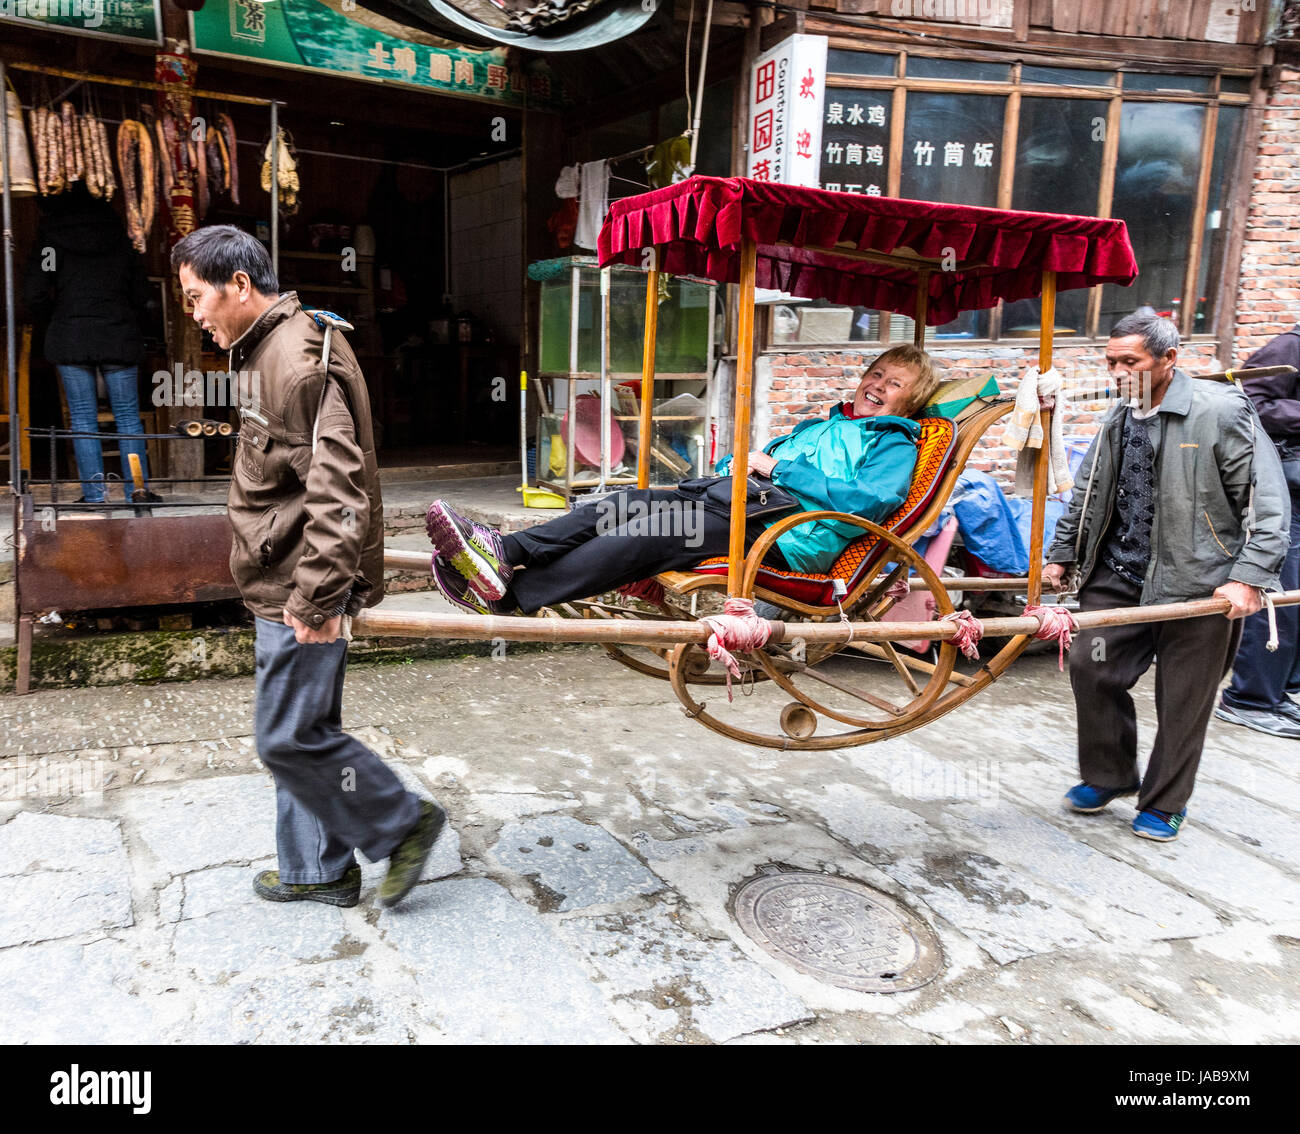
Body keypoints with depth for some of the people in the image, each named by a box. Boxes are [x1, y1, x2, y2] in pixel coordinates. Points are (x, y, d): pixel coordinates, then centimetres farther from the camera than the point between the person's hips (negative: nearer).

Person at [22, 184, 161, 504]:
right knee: (127, 415, 6)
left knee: (83, 417, 3)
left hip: (71, 339, -2)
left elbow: (35, 294, -4)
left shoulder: (51, 239, 1)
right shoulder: (120, 238, 9)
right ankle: (138, 488, -1)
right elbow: (141, 294, 10)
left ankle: (95, 493, 1)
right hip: (119, 338, 2)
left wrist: (54, 317, 14)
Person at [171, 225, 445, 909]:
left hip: (299, 593, -10)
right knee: (300, 730, 16)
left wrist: (316, 596, -26)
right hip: (286, 586, 10)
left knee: (290, 736, -3)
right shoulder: (274, 350, 17)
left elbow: (335, 486, -26)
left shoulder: (297, 359, -17)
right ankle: (318, 870, 29)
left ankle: (404, 825, 13)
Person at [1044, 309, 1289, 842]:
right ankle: (1109, 776, 24)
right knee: (1090, 667, 2)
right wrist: (1060, 556, 17)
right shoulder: (1118, 421, 10)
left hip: (1196, 584, -5)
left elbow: (1268, 502, -11)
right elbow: (1087, 494, 21)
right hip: (1119, 576, 6)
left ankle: (1165, 802, 24)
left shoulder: (1221, 410, -10)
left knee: (1182, 699, 5)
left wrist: (1248, 578, -18)